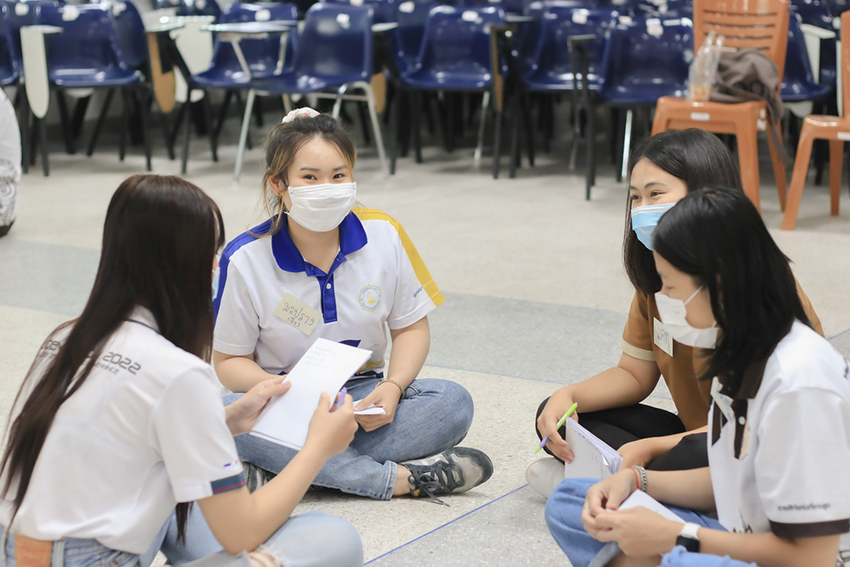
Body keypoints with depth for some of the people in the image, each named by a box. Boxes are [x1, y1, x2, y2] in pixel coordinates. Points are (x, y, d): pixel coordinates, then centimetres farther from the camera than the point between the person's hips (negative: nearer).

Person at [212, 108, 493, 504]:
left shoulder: (384, 236, -4)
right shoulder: (246, 260, -12)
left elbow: (411, 327, 5)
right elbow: (230, 360, -5)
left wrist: (393, 387, -16)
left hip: (362, 397, 3)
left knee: (453, 403, -25)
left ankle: (286, 471, -29)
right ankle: (400, 479, -31)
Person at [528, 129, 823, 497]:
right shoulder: (655, 274, 2)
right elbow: (635, 374, 8)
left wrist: (649, 448, -32)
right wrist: (567, 396, -13)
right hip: (697, 432, 8)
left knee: (698, 457, -41)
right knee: (559, 418, -2)